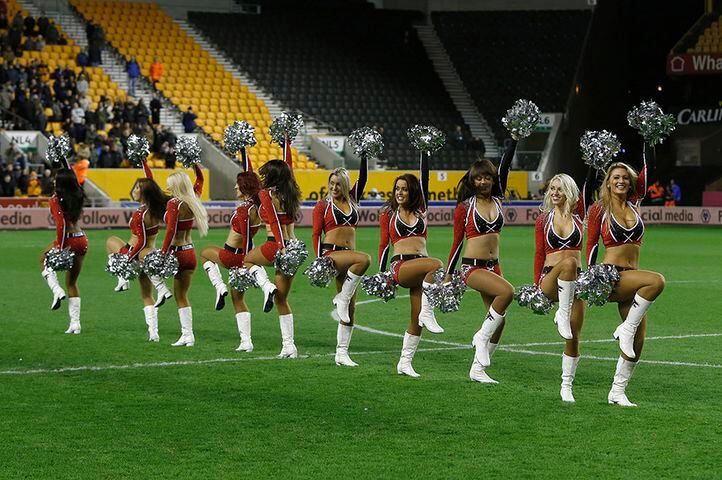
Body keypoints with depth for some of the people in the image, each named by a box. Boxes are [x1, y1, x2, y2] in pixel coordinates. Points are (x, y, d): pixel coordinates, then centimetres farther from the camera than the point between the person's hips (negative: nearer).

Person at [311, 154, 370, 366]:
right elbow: (316, 234, -2)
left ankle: (342, 353, 4)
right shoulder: (323, 205, 4)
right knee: (365, 259, -34)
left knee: (350, 308, 0)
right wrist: (319, 260, -12)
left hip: (348, 257, 5)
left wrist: (364, 156, -1)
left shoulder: (352, 200, 17)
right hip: (331, 253, -5)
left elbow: (363, 177, 9)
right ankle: (341, 299, -22)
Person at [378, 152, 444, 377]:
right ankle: (428, 314, -31)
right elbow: (384, 245, 7)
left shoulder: (421, 210, 16)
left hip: (419, 269, 4)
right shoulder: (388, 213, 9)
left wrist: (424, 152, 6)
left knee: (416, 319, -1)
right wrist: (381, 275, 2)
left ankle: (405, 363, 5)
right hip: (400, 265, -4)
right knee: (436, 264, -33)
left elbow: (424, 179, 10)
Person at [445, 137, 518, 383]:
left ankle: (478, 369, 11)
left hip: (493, 265, 6)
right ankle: (482, 337, -14)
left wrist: (514, 140, -5)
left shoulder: (497, 201, 9)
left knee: (499, 319, 2)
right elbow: (457, 242, 0)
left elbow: (504, 167, 2)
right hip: (472, 267, -6)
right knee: (507, 291, -29)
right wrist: (448, 275, 1)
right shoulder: (464, 207, -2)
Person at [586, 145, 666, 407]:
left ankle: (618, 391, 10)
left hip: (631, 279, 6)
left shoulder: (634, 202, 11)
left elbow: (648, 169, 4)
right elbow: (591, 244, -3)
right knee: (657, 280, -32)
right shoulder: (599, 209, -1)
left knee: (637, 341, 0)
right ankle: (626, 328, -20)